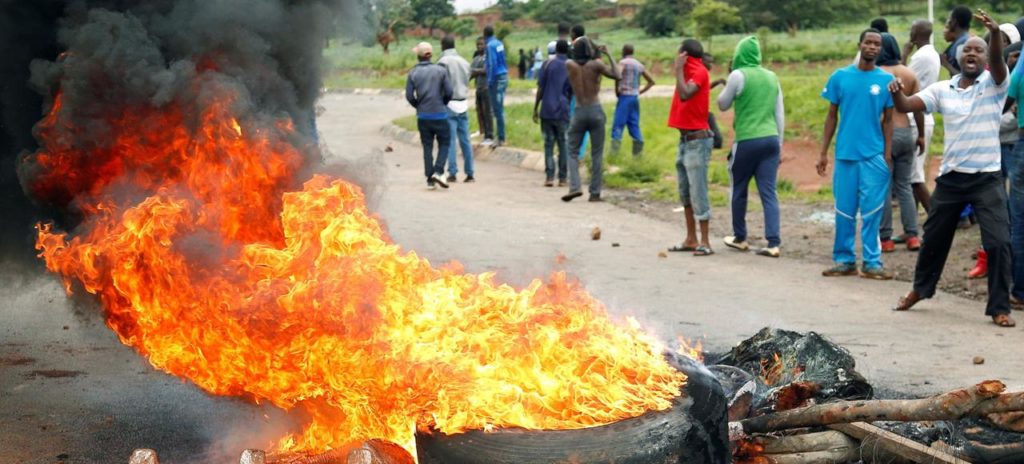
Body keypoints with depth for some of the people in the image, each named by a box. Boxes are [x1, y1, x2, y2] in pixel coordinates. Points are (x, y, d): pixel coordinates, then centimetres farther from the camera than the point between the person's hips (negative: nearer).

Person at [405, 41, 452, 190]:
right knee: (444, 143, 10)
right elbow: (448, 92, -5)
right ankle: (438, 171, -9)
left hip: (423, 116, 2)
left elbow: (409, 96, -3)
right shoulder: (440, 71, -4)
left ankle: (430, 179, 7)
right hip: (440, 114, -2)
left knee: (427, 146, 9)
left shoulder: (413, 73, -1)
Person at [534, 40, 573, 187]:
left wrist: (535, 109, 4)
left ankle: (549, 177, -4)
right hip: (563, 111, 1)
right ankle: (562, 178, 6)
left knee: (548, 144, 4)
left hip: (547, 110, -1)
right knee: (563, 145, 7)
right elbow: (572, 92, 7)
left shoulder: (548, 64, 0)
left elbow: (540, 88, -2)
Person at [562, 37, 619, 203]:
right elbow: (616, 75, -12)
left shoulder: (569, 65, -1)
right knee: (597, 154, 6)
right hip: (596, 111, -1)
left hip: (579, 112, 1)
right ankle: (595, 193, 5)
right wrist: (608, 55, -3)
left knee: (572, 151, 11)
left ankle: (575, 186, -8)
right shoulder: (596, 64, -8)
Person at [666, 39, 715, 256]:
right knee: (685, 193, 13)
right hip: (685, 139, 10)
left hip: (697, 140, -10)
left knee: (698, 192, -10)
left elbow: (685, 95, -27)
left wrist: (679, 69, -19)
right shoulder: (689, 73, 13)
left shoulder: (699, 72, -12)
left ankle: (704, 242, -7)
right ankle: (691, 239, 19)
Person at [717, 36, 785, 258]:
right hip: (771, 139, 4)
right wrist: (779, 141, 19)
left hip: (747, 140, -4)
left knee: (739, 190, 13)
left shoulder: (738, 76, -6)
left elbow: (723, 105, 6)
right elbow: (780, 113, 13)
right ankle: (773, 243, -7)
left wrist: (725, 86, 21)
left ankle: (739, 238, 23)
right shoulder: (771, 77, 10)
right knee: (769, 192, 1)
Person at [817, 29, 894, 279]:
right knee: (844, 210, 6)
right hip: (845, 154, 1)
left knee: (871, 211, -1)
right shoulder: (840, 77, 4)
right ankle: (844, 260, 16)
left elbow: (888, 120, 6)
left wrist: (887, 155, -2)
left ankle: (872, 263, 5)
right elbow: (832, 116, 9)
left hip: (874, 155, -1)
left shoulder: (886, 80, 3)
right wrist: (823, 152, 5)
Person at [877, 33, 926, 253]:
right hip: (906, 132, 5)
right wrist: (921, 135, 15)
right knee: (905, 186, 13)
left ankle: (886, 239, 3)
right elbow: (918, 107, 6)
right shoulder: (909, 74, 5)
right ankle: (912, 236, 10)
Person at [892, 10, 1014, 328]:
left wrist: (995, 33, -45)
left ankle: (999, 308, 0)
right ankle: (920, 289, 38)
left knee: (998, 242, -11)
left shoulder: (994, 84, -3)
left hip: (987, 178, -3)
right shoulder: (942, 89, 5)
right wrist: (897, 93, -25)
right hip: (951, 177, 3)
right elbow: (905, 106, -2)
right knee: (934, 237, 16)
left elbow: (998, 62, -24)